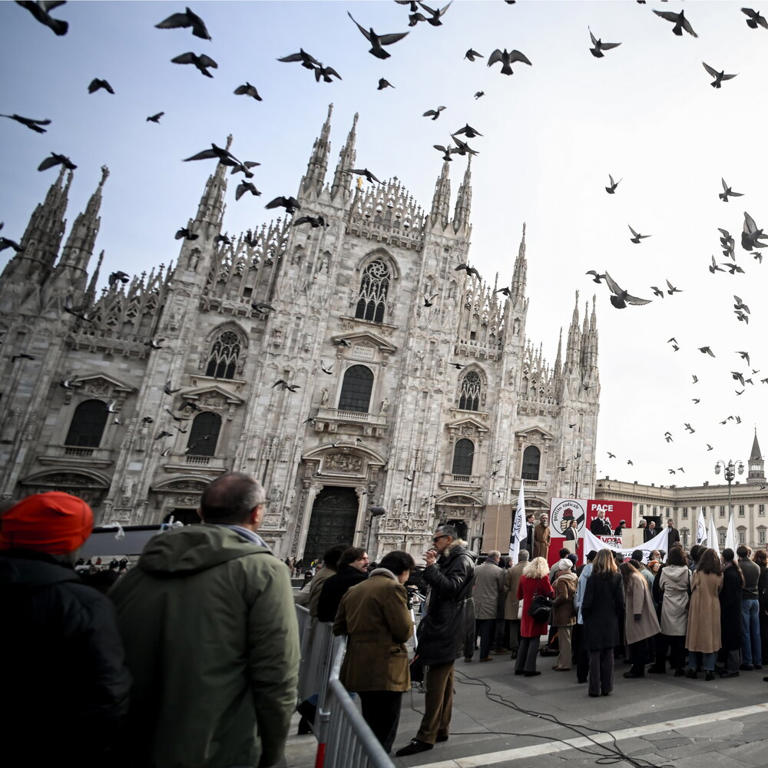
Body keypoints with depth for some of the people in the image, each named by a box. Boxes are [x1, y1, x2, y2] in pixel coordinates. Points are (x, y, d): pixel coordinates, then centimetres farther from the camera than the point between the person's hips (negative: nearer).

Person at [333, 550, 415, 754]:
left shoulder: (353, 590, 11)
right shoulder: (393, 588, -14)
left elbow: (338, 628, 12)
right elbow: (404, 631, -17)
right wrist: (408, 626, 5)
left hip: (357, 669, 8)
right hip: (384, 671, -8)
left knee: (370, 730, 25)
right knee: (383, 735, 5)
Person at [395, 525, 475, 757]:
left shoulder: (462, 560, -11)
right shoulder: (447, 559, 16)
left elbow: (451, 588, -24)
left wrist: (432, 567, -24)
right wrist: (430, 567, 6)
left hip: (447, 629, -10)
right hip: (441, 626, 10)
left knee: (435, 682, -7)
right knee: (444, 680, 15)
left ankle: (426, 736, -2)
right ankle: (441, 729, 24)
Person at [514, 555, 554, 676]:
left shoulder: (524, 576, 3)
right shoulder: (543, 577, -9)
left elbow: (519, 595, 10)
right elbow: (551, 593, -8)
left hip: (526, 611, 4)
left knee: (524, 639, 12)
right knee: (534, 640, 3)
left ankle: (519, 667, 16)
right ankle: (529, 668, 3)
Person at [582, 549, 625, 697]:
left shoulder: (592, 579, -12)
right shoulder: (616, 578, -5)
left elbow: (587, 603, -11)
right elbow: (621, 602, -2)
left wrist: (585, 618, 5)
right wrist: (619, 621, 10)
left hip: (594, 623, -3)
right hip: (611, 623, 3)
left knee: (595, 656, 5)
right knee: (608, 656, 12)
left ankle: (595, 689, 9)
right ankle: (607, 688, 17)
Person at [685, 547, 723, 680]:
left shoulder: (698, 573, -12)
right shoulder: (719, 575, -6)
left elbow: (692, 589, -3)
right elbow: (719, 591, 4)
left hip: (697, 607, -2)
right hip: (713, 608, 2)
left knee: (695, 636, 8)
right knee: (710, 637, 10)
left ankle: (692, 668, 13)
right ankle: (709, 670, 10)